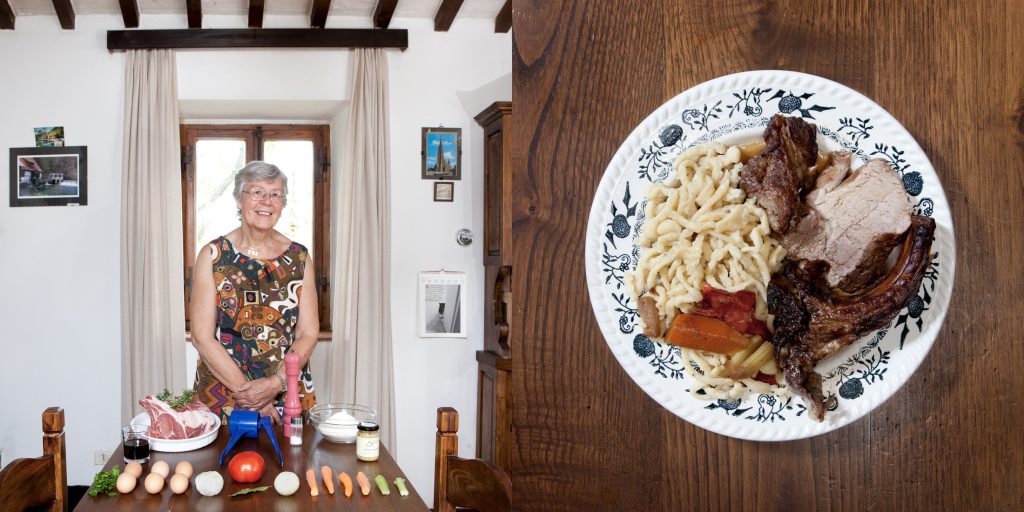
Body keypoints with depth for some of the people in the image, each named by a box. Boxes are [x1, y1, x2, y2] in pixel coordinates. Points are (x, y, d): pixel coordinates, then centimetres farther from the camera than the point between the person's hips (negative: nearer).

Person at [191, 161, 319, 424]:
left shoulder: (299, 258, 3)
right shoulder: (213, 255, -2)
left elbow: (308, 333, 0)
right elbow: (202, 336, -6)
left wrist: (275, 383, -15)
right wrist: (244, 389, -14)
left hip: (288, 396, 1)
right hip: (221, 398, -1)